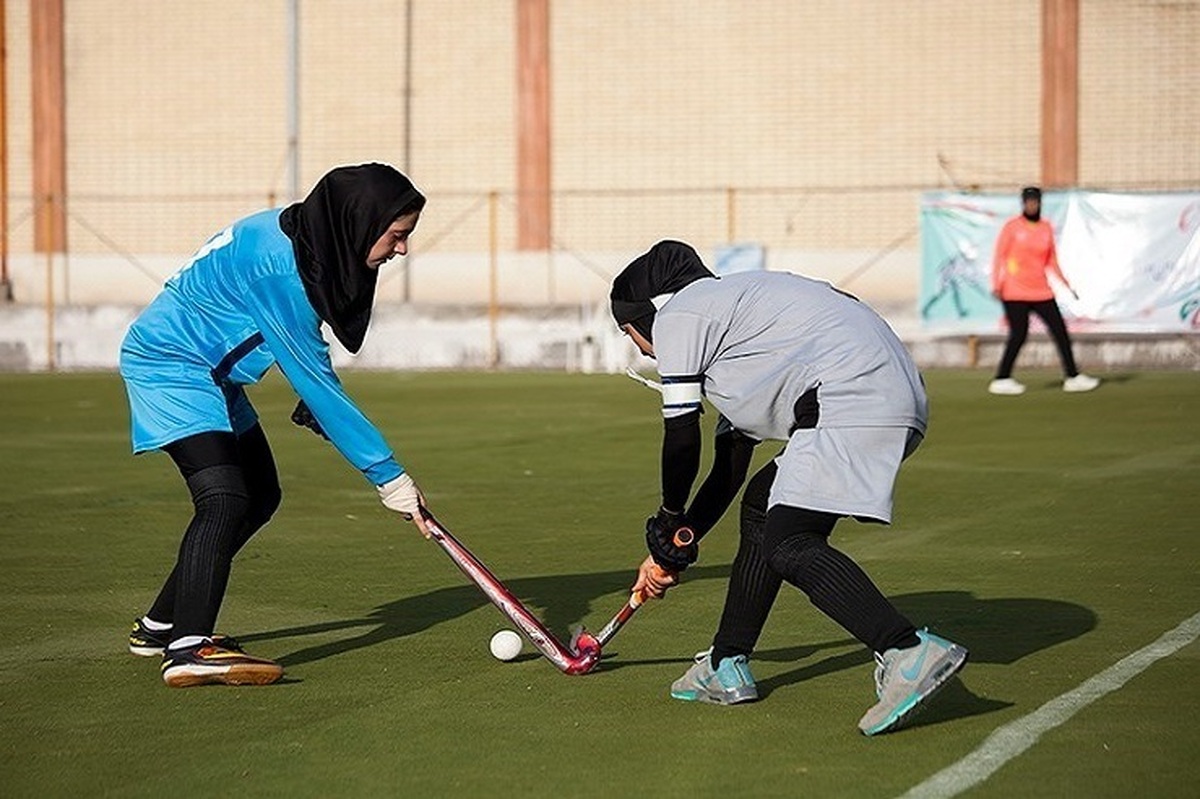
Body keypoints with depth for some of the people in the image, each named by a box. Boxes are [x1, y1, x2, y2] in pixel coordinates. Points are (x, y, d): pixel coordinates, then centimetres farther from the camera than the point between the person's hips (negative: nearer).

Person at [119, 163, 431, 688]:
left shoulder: (303, 238, -1)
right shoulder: (278, 264, -30)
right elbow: (316, 381, -29)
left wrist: (315, 410, 4)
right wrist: (387, 475, -27)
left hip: (212, 374, 10)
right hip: (169, 363, -10)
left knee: (260, 496, 14)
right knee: (224, 500, -24)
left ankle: (160, 624, 23)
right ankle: (189, 649, -35)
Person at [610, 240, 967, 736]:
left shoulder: (676, 318, 5)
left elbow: (682, 439, 1)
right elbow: (729, 467, 34)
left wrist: (669, 525, 17)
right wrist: (671, 548, 34)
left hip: (853, 395, -10)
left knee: (787, 545, -16)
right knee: (762, 506, 22)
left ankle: (911, 653, -30)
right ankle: (727, 667, 28)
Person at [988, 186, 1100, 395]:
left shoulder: (1046, 228, 10)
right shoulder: (1012, 226, -3)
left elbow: (1051, 261, 17)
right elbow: (999, 256, -4)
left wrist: (1066, 284, 14)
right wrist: (996, 284, -13)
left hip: (1041, 291, 5)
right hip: (1015, 292, -5)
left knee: (1060, 331, 3)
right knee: (1019, 335, -9)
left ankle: (1072, 377, 10)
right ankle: (1001, 380, 1)